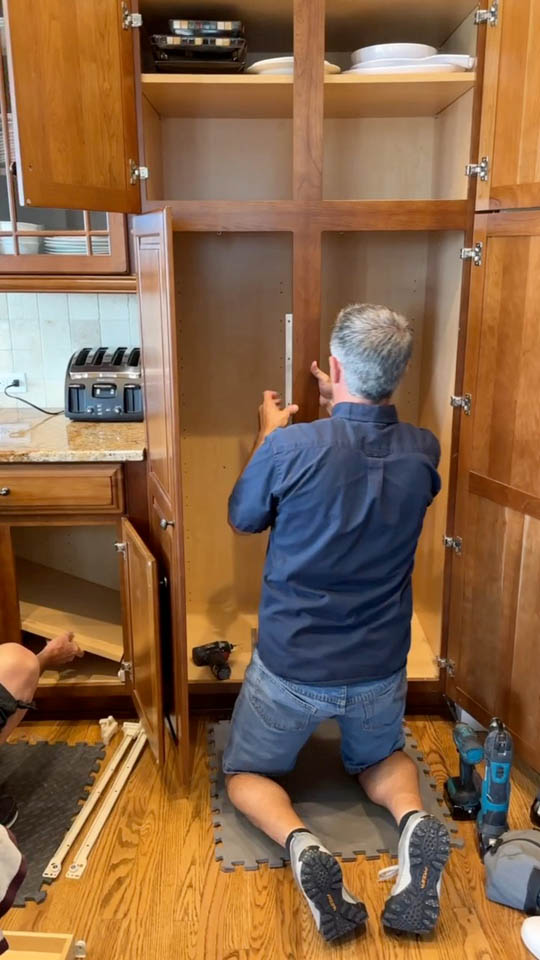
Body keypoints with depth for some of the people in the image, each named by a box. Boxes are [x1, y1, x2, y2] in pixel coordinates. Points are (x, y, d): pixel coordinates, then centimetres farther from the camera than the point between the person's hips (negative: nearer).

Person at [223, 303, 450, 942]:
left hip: (291, 667, -3)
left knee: (245, 774, 21)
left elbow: (242, 519, -2)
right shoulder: (422, 453, -11)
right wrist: (342, 407, 21)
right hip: (380, 669, 3)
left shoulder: (290, 448, -23)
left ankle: (299, 842, -10)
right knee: (380, 758, 32)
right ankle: (412, 820, -1)